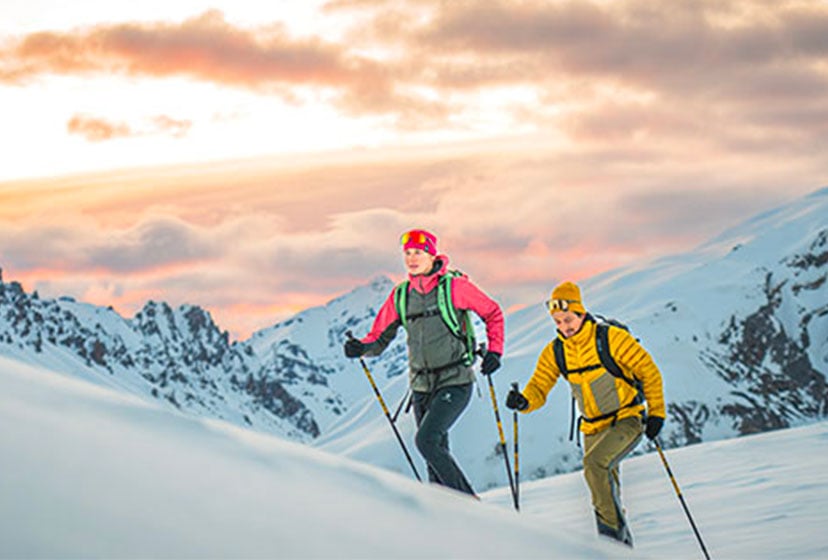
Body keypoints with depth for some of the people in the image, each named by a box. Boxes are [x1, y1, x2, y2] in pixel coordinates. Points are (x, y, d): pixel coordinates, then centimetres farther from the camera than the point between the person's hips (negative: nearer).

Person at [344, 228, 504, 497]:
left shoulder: (455, 286, -7)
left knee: (427, 440, -20)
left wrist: (494, 351, -7)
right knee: (438, 454, 9)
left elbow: (492, 313, 4)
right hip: (422, 386, 6)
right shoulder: (401, 296, 7)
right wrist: (362, 347, -10)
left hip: (455, 382, -6)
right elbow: (380, 336, 11)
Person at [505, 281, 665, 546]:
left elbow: (649, 371, -10)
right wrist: (524, 401, -25)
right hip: (593, 427, 6)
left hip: (627, 419, -6)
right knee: (606, 489, 12)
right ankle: (623, 546, 30)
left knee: (595, 462, -30)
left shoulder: (611, 338, -16)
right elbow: (539, 386, -2)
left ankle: (612, 529, -21)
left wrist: (656, 413, -13)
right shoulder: (554, 352, -1)